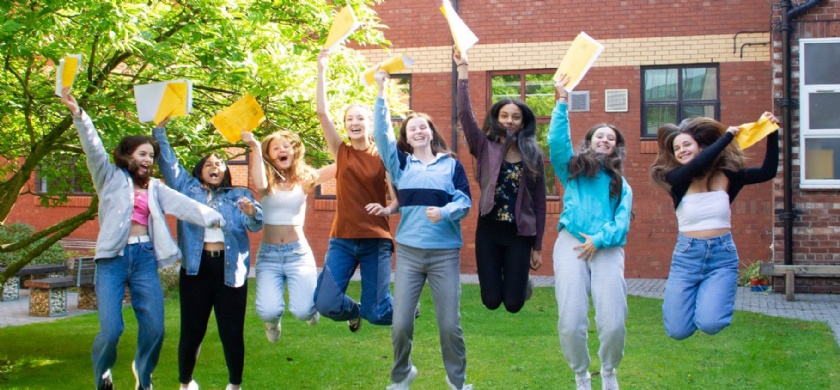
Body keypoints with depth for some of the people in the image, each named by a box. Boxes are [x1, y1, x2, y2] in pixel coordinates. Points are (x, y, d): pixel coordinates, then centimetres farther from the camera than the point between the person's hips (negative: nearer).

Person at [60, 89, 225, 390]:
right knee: (111, 329, -13)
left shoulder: (155, 188, 16)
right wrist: (78, 115, -21)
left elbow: (182, 204, 2)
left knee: (154, 328, -1)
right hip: (113, 258, -3)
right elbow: (94, 149, -6)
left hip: (145, 258, 3)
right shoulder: (111, 178, 8)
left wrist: (210, 217, -14)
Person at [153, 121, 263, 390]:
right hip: (196, 268, 0)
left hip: (230, 269, 0)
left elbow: (256, 224, -3)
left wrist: (252, 213, -26)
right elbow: (167, 161, 11)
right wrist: (160, 129, 3)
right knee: (192, 331, 2)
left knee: (232, 332, 0)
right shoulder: (187, 188, 17)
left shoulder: (239, 195, 13)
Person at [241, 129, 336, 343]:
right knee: (268, 312, -20)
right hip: (268, 254, 0)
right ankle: (273, 320, 21)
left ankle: (310, 304, 24)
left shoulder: (304, 179, 6)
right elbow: (259, 185, -22)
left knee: (302, 311, -17)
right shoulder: (268, 182, 3)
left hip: (298, 252, 0)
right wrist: (255, 148, -16)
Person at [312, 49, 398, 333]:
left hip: (376, 241, -2)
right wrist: (322, 70, -6)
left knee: (376, 313, -3)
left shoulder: (383, 155, 1)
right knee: (325, 304, -11)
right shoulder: (341, 152, 6)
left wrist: (388, 208, -19)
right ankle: (354, 311, 26)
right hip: (343, 239, 2)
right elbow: (322, 112, -3)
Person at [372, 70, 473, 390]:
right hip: (408, 252, 1)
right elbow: (381, 133, -1)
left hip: (445, 253, -1)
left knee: (449, 324, 1)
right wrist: (380, 91, -6)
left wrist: (445, 212, -21)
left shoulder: (451, 164, 7)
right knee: (400, 324, 0)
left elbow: (465, 201, 0)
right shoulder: (400, 163, 10)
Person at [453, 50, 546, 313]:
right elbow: (464, 113, -11)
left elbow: (539, 203, 3)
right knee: (491, 301, 0)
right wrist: (462, 70, -15)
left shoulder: (533, 156, 2)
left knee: (513, 304, -1)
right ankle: (500, 280, 36)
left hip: (520, 234, 0)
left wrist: (538, 247, 1)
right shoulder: (485, 148, 1)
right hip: (489, 232, 0)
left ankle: (522, 282, 35)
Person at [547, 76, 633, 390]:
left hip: (608, 248, 1)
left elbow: (622, 222, 7)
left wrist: (599, 240, -10)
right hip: (571, 242, -1)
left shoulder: (621, 185, 22)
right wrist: (562, 103, -5)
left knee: (613, 322, -13)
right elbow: (557, 141, 0)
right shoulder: (573, 169, 19)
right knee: (571, 322, -12)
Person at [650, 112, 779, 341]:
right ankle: (694, 297, 31)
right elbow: (699, 165, -24)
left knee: (709, 324, -19)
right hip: (687, 255, 0)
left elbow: (768, 172, -1)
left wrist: (772, 135, -7)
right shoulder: (677, 178, -5)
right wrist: (727, 136, -15)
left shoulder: (725, 175, 1)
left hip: (722, 255, 0)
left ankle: (710, 297, 16)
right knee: (677, 331, -1)